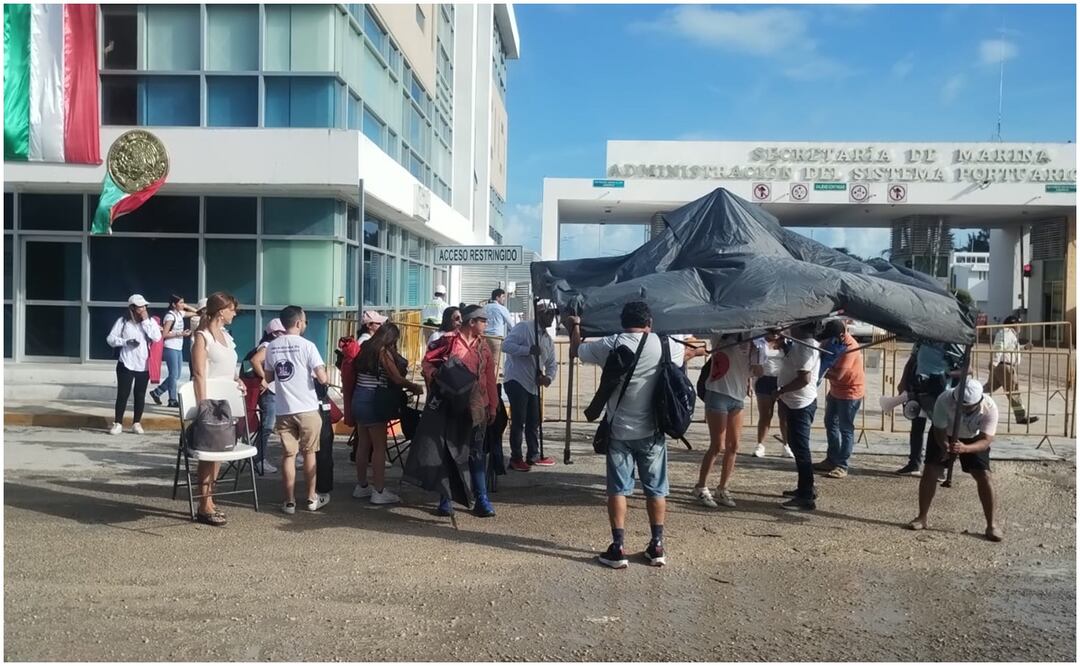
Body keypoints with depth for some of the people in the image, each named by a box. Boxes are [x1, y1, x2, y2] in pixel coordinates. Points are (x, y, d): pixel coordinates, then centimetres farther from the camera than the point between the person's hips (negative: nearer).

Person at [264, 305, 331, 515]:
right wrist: (320, 376, 7)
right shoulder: (306, 345, -10)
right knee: (309, 452, 10)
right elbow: (322, 379, -14)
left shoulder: (272, 346, 5)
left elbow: (268, 376, 15)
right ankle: (312, 498, 19)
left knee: (288, 455, 7)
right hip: (307, 408, -3)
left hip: (283, 409, 3)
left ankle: (290, 501, 10)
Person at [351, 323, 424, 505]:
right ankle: (379, 492, -3)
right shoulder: (383, 352, -10)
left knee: (364, 444, 14)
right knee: (379, 446, -4)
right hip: (373, 401, -8)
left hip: (359, 399, 8)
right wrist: (415, 387, 3)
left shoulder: (366, 349, 13)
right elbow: (397, 379, -12)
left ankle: (361, 486, 22)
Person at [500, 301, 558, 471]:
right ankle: (516, 458, 1)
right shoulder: (523, 328, -10)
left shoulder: (548, 339, 14)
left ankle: (533, 455, 24)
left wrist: (548, 376, -8)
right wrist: (528, 350, -27)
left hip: (533, 384, 8)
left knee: (534, 421, 13)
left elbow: (551, 363, 14)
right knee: (518, 421, -7)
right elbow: (506, 345, -20)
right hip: (516, 381, -8)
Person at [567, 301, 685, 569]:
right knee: (656, 488, 12)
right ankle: (657, 546, 18)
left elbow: (577, 351, 11)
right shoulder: (666, 346, -4)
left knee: (618, 489, 7)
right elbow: (686, 351, 20)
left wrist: (574, 327, 30)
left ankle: (618, 548, 8)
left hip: (619, 431, -1)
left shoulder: (610, 345, -7)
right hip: (652, 431, 1)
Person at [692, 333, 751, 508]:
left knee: (733, 447, 6)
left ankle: (722, 489, 17)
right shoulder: (721, 336, -4)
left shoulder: (748, 341, 11)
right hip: (718, 394, -6)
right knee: (717, 446, -4)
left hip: (738, 396, 6)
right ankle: (701, 488, 10)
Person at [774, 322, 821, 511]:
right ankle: (805, 489, 30)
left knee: (800, 449, -8)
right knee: (798, 446, 19)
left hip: (800, 404, -11)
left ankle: (806, 497, -4)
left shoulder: (805, 348, -20)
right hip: (798, 403, 11)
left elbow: (804, 379, -26)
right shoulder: (804, 345, 12)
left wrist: (781, 391, -18)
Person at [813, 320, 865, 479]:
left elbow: (837, 375, -31)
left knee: (845, 429, -4)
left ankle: (842, 466, 0)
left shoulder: (849, 348, -29)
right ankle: (832, 460, 27)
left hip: (850, 392, -9)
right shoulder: (834, 342, -3)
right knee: (831, 424, 16)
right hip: (835, 390, 9)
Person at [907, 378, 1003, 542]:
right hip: (944, 434, 0)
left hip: (973, 439, 0)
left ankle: (991, 525, 2)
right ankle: (922, 517, 4)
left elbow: (986, 440, -39)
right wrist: (946, 448, -48)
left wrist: (965, 448, -59)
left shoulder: (990, 408, -36)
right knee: (930, 470, -9)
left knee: (983, 476, -11)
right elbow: (940, 431, -27)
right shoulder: (944, 400, -38)